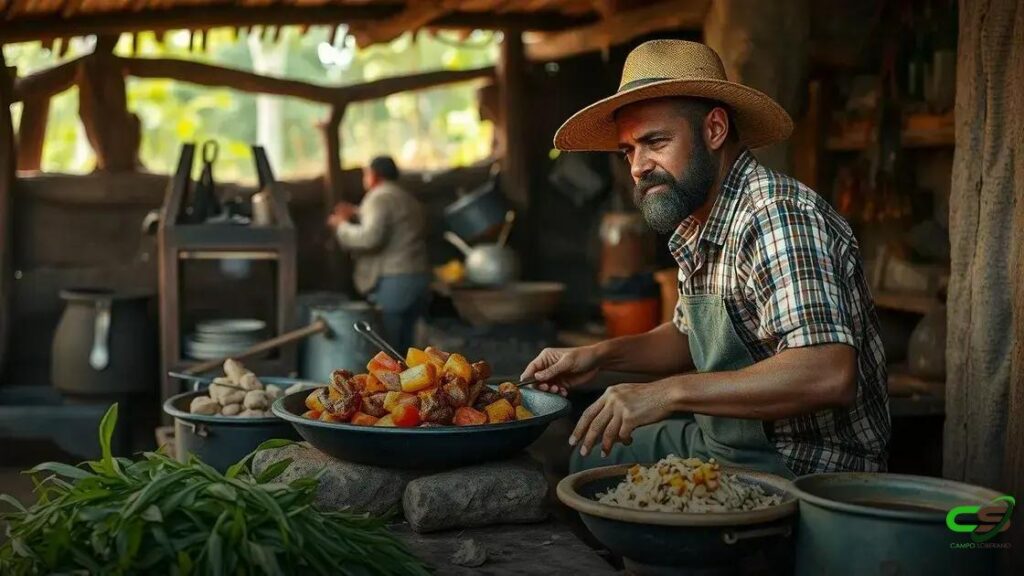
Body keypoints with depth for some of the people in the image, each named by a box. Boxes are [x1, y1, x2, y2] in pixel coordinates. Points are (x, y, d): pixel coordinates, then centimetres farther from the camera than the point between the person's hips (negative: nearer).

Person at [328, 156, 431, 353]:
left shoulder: (379, 198, -8)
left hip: (393, 282, -9)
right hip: (419, 279, 9)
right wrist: (357, 213, 33)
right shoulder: (408, 199, 20)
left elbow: (370, 237, -21)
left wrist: (342, 226, -6)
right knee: (403, 347, 13)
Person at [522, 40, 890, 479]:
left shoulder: (778, 217, -24)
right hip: (725, 444, 9)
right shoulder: (698, 227, 6)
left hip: (808, 470, -9)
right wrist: (600, 356, 5)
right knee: (589, 456, 20)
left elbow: (828, 374, -35)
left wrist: (667, 393, -33)